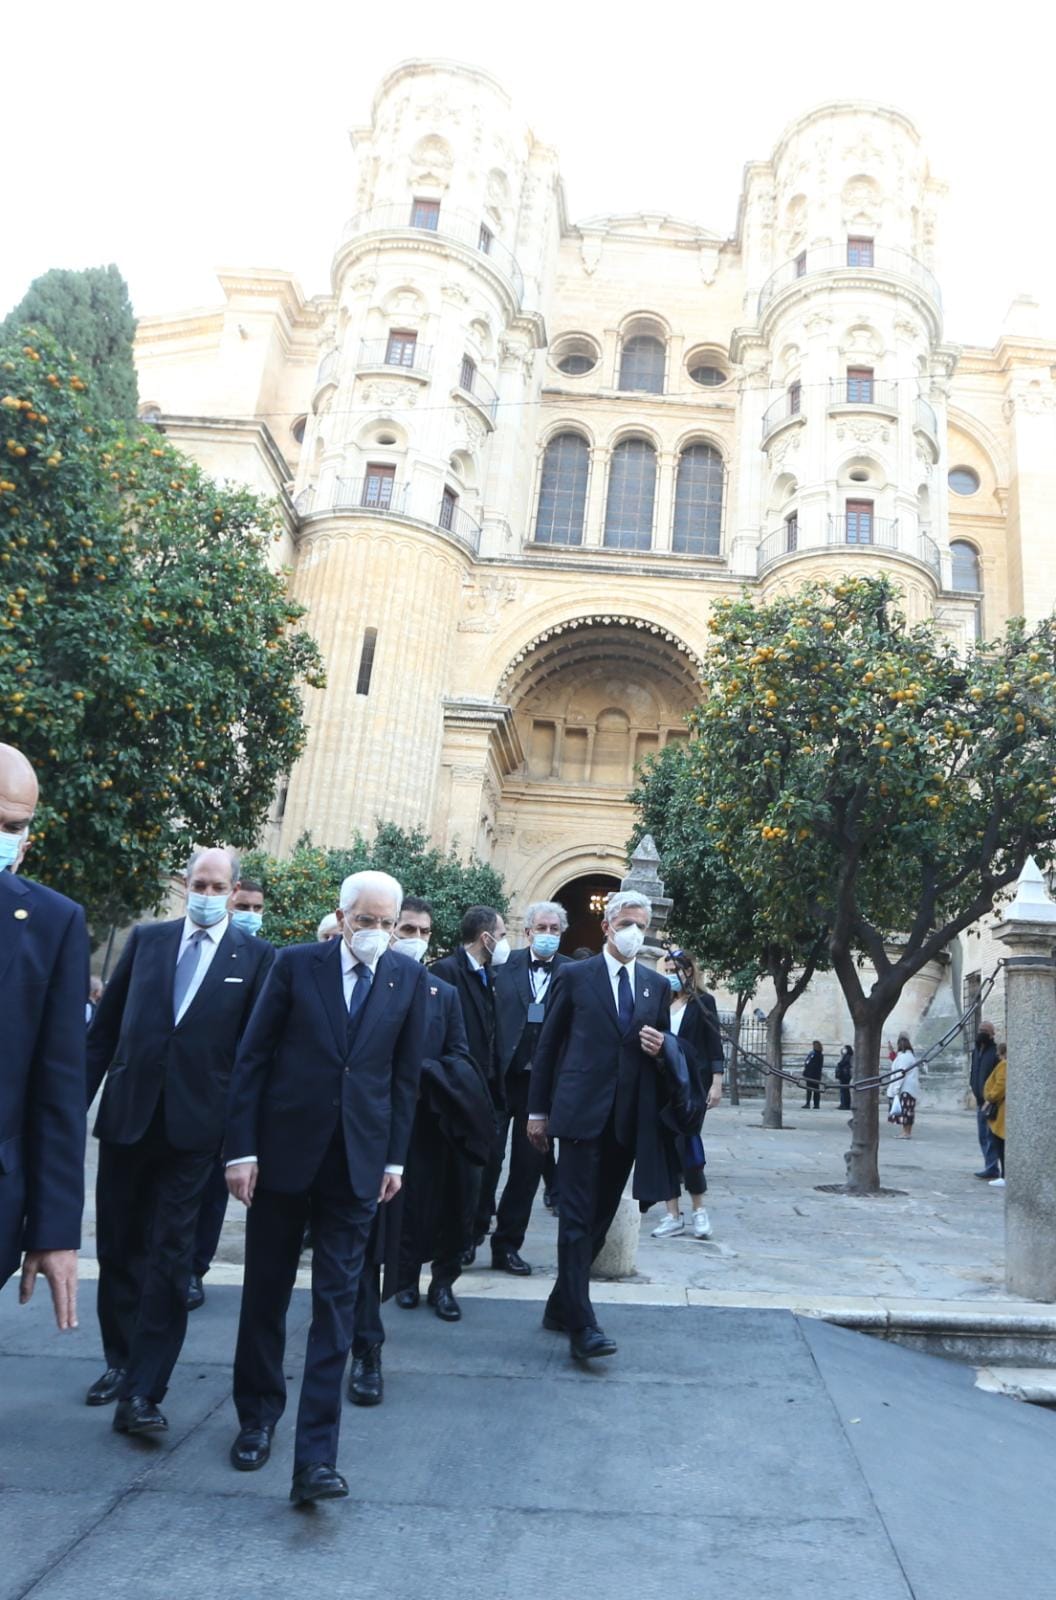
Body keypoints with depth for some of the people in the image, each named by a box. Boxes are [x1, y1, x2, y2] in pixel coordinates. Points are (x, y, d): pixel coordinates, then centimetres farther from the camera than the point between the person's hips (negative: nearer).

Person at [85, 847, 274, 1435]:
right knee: (118, 1246, 15)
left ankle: (143, 1390, 9)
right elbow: (105, 1027, 9)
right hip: (127, 1114, 4)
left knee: (170, 1254, 0)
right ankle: (121, 1361, 35)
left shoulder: (256, 956, -2)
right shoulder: (146, 939, 7)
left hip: (193, 1123, -3)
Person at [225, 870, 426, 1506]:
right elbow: (252, 1057, -4)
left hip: (357, 1161, 0)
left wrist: (395, 1157, 3)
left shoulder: (409, 977, -1)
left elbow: (406, 1072, 5)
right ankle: (258, 1416, 35)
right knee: (266, 1292, 14)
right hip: (283, 1149, 0)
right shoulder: (296, 963, -6)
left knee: (337, 1303, 2)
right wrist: (241, 1147, -7)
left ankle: (316, 1456, 9)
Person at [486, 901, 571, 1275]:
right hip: (500, 1076, -1)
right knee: (488, 1157, 5)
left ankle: (507, 1245, 25)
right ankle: (473, 1233, 26)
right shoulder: (505, 966, -1)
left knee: (528, 1165, 9)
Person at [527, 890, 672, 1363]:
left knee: (600, 1218, 11)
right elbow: (547, 1044, 3)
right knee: (578, 1218, -6)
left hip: (629, 1118, 5)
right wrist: (537, 1110, 1)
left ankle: (561, 1306, 26)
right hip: (581, 1112, -4)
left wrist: (662, 1046, -6)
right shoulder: (574, 976, 1)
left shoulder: (658, 985, 12)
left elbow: (665, 1046, 19)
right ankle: (581, 1325, -2)